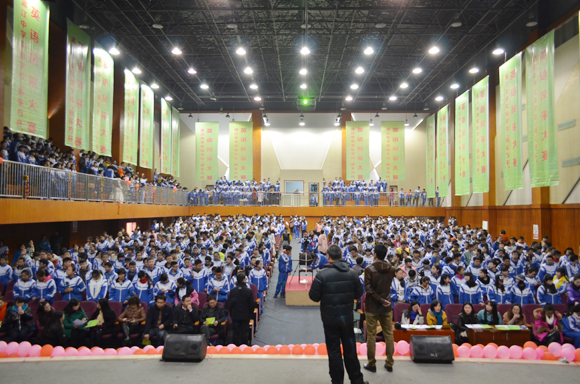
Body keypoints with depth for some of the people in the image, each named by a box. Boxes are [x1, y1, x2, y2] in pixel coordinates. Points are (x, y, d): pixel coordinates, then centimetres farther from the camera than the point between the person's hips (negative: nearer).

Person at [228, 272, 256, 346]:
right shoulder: (249, 291, -12)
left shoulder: (232, 291, -8)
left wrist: (231, 314, 13)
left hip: (235, 316, 1)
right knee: (244, 332, 9)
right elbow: (252, 304, -5)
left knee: (236, 332, 9)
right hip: (246, 316, -1)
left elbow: (230, 304, 0)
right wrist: (251, 314, 10)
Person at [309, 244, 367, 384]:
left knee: (334, 350, 10)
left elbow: (314, 296, -12)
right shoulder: (352, 273, -7)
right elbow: (359, 294, 3)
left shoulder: (322, 274, -17)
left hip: (330, 318, -3)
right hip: (347, 316, 3)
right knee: (350, 349, 16)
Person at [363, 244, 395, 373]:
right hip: (387, 306, 4)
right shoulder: (391, 269, -1)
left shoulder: (369, 269, -14)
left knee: (371, 335, 6)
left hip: (372, 306, -3)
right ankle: (389, 363, 18)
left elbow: (368, 288, -19)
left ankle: (371, 364, 13)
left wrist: (380, 300, -16)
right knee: (389, 334, 12)